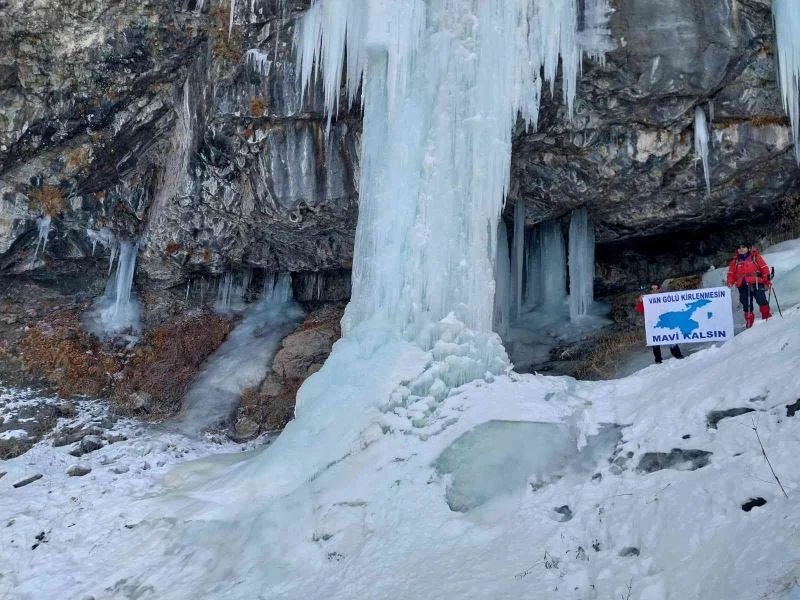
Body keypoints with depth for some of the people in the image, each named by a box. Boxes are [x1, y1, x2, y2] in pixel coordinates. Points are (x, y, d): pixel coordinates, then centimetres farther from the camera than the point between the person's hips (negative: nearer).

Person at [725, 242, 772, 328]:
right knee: (746, 305, 4)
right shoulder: (735, 261, 13)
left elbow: (764, 269, 3)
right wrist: (730, 282, -2)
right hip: (743, 287, 3)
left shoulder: (755, 257, 5)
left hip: (756, 284, -3)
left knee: (762, 301, -14)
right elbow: (731, 273, 16)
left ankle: (767, 317, 0)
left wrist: (766, 282, -2)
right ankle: (749, 322, 11)